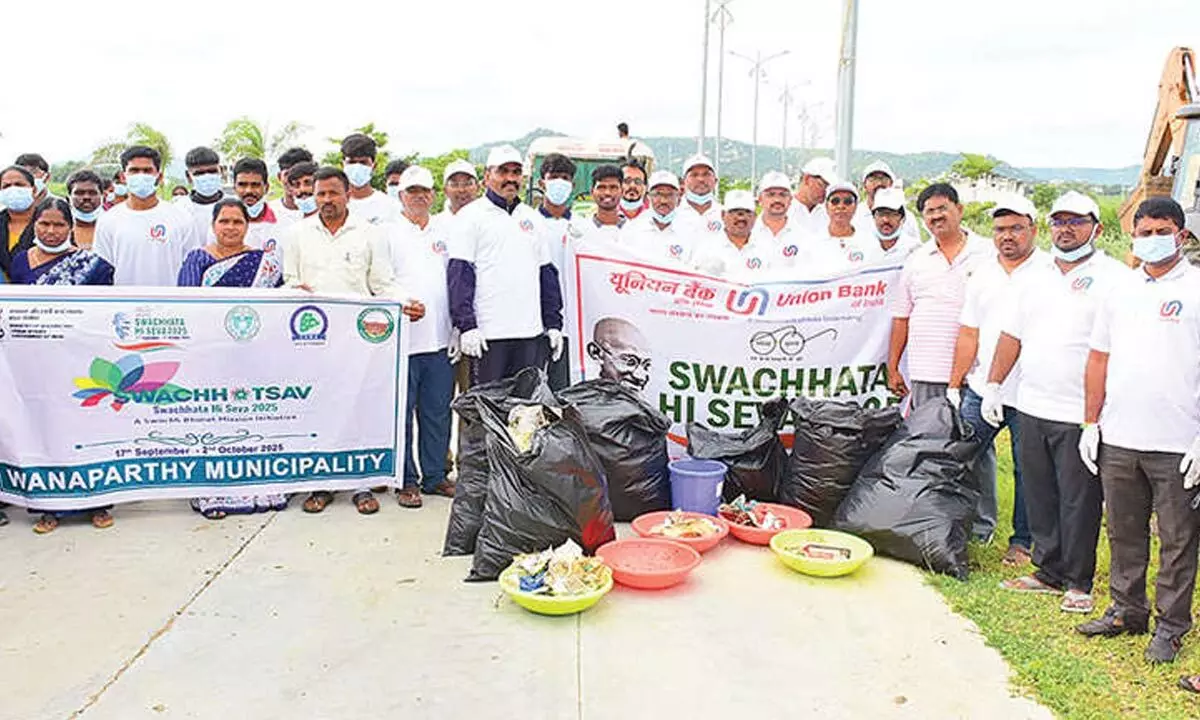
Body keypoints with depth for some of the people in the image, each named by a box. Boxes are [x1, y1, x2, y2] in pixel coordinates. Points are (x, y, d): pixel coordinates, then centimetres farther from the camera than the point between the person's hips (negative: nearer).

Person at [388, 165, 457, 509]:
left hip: (440, 339, 4)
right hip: (402, 339, -3)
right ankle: (407, 481, 12)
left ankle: (435, 476, 20)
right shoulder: (389, 233, 1)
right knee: (402, 413, 1)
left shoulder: (445, 233, 14)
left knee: (438, 413, 8)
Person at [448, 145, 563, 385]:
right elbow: (459, 274, -6)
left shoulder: (533, 217, 17)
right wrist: (466, 325, -15)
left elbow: (547, 274, 19)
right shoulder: (471, 216, 1)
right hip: (488, 334, -5)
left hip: (531, 332, 5)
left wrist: (554, 324, 12)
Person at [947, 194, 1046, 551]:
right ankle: (978, 525, 24)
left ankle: (1022, 541, 22)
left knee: (1027, 471, 7)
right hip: (981, 390, 5)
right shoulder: (982, 274, 11)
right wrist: (954, 386, 10)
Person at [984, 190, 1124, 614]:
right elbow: (1011, 337, 19)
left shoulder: (1115, 278, -4)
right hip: (1031, 408, 6)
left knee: (1079, 501, 3)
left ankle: (1078, 583, 17)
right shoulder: (1034, 279, 15)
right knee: (1039, 496, 13)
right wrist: (993, 385, 14)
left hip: (1080, 416, -6)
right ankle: (1048, 571, 26)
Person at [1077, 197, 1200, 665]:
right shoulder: (1119, 291, 11)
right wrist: (1091, 423, 10)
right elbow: (1099, 359, 14)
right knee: (1124, 533, 14)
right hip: (1118, 439, 4)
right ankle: (1127, 611, 28)